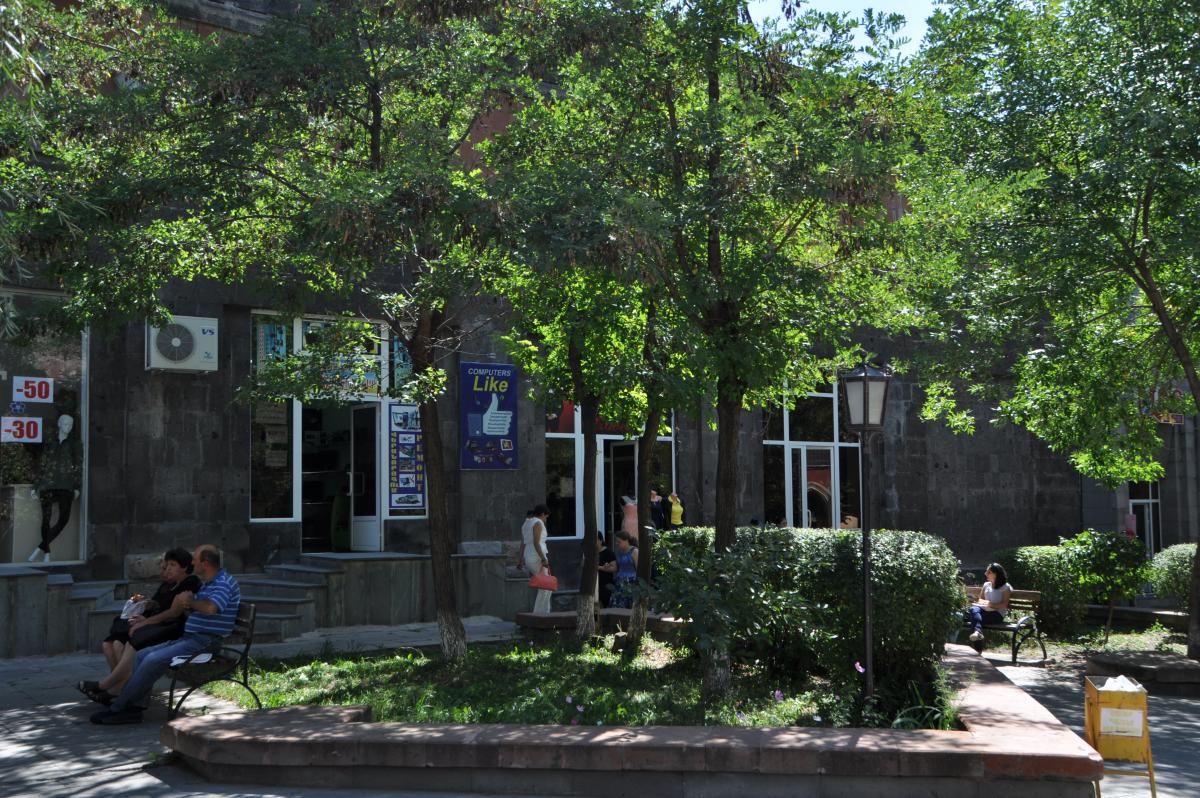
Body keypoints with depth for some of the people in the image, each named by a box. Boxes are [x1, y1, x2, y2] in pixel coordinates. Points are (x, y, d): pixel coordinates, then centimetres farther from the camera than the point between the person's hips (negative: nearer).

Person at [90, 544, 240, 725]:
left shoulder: (225, 583, -13)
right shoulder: (207, 584, 21)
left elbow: (210, 608, -32)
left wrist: (190, 601, -12)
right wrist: (186, 605, 0)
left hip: (205, 642, -11)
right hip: (188, 638, 11)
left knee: (153, 660, -20)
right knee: (142, 655, 4)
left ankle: (118, 708, -11)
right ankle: (133, 708, -5)